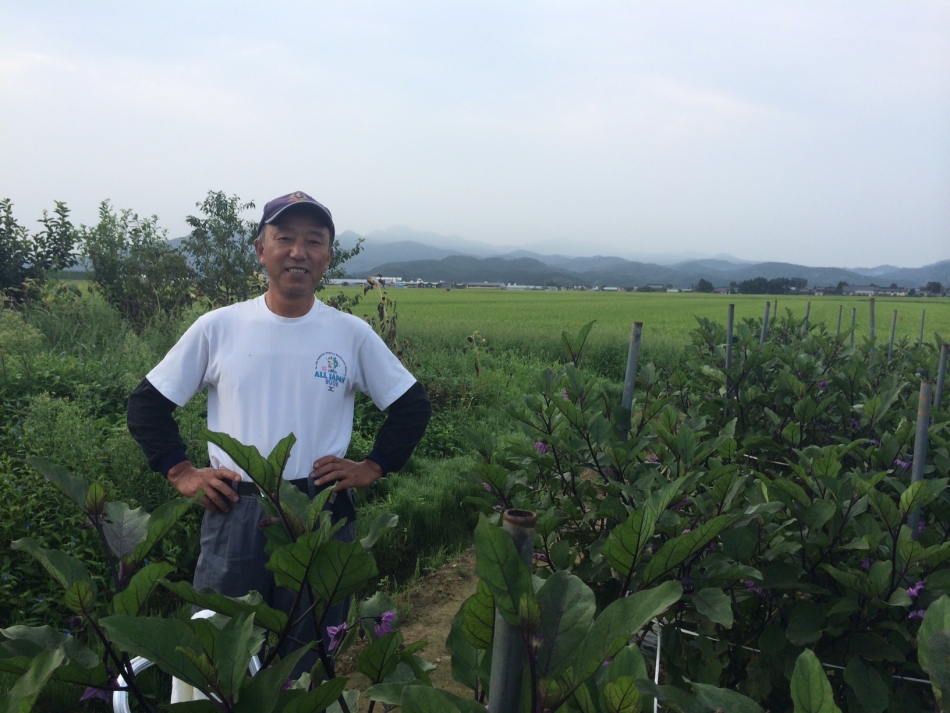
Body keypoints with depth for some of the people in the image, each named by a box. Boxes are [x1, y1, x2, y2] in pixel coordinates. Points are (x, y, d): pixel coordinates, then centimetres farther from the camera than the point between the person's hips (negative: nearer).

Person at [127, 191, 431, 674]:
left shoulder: (352, 334, 1)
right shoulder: (218, 328, 0)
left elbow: (412, 406, 10)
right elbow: (147, 404, 8)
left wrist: (372, 468, 1)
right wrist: (181, 473, -1)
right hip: (234, 513, 0)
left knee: (308, 659, 11)